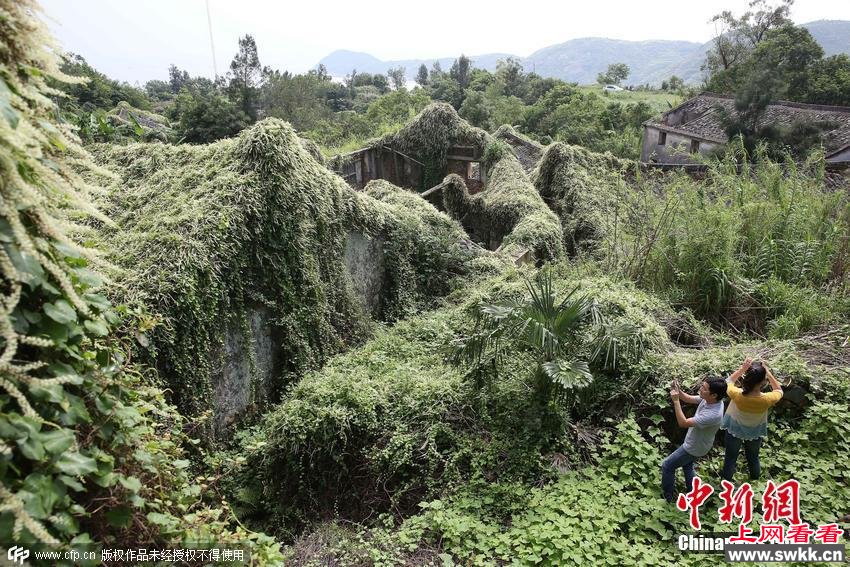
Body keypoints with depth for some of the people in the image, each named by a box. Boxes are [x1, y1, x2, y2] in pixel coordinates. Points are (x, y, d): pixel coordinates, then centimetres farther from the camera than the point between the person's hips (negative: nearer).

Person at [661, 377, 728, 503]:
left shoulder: (713, 415, -42)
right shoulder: (708, 399, -18)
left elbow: (683, 423, -38)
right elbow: (689, 399, -1)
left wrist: (676, 400, -38)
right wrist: (678, 390, -21)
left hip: (694, 448, -8)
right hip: (695, 442, 8)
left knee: (667, 466, 8)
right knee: (687, 465, 30)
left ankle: (667, 496, 27)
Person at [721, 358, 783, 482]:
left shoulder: (737, 394, -35)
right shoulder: (766, 400, -35)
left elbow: (729, 382, -10)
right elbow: (779, 391, -10)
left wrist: (742, 369, -18)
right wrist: (768, 373, -20)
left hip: (734, 430, 0)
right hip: (755, 432, 1)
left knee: (731, 457, 24)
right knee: (753, 457, 30)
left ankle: (727, 478, 47)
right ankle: (755, 476, 57)